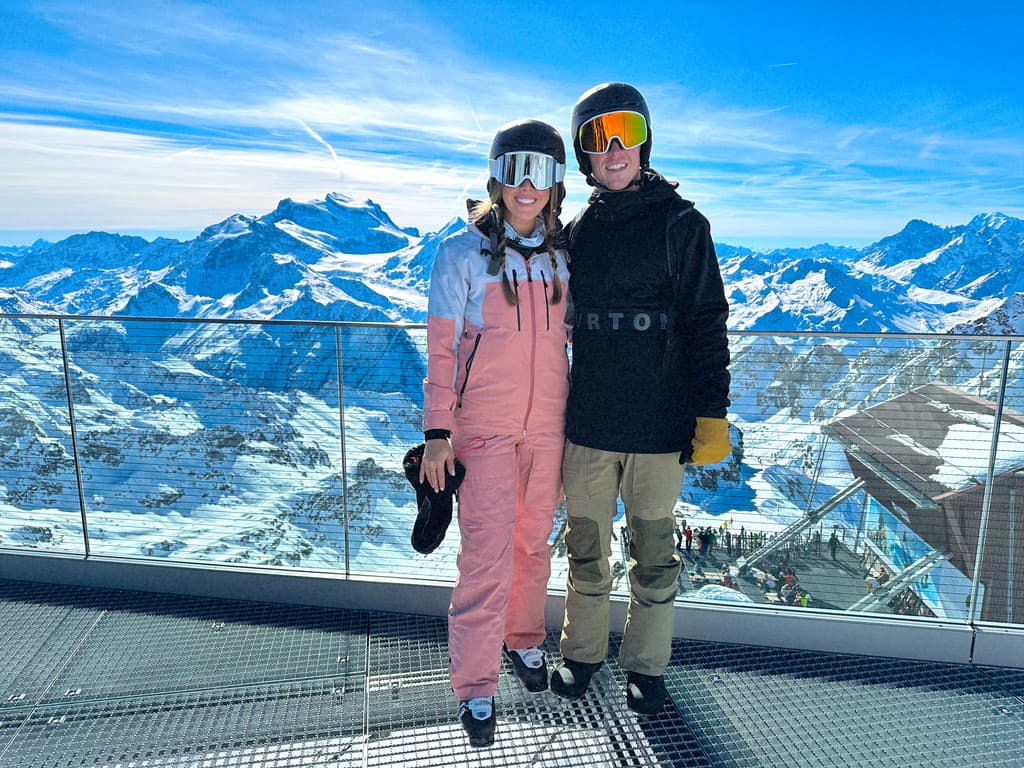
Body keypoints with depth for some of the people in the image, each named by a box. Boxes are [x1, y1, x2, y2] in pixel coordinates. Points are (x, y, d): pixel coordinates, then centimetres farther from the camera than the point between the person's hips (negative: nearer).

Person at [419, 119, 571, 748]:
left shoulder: (563, 256, 6)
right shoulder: (462, 252, -5)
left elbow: (570, 342, 12)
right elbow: (440, 349, -5)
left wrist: (576, 425, 13)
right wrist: (437, 433, -10)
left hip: (548, 424, 4)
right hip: (484, 425, -4)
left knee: (534, 540, 15)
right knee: (488, 552, -3)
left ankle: (524, 638, 39)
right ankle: (476, 686, 14)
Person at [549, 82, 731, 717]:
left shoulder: (682, 224, -2)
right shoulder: (578, 231, 8)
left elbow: (708, 325, -4)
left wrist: (713, 415, -8)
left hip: (660, 426, -3)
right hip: (587, 424, 3)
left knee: (653, 552, 11)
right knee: (587, 548, 15)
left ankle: (647, 666, 32)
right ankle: (582, 652, 36)